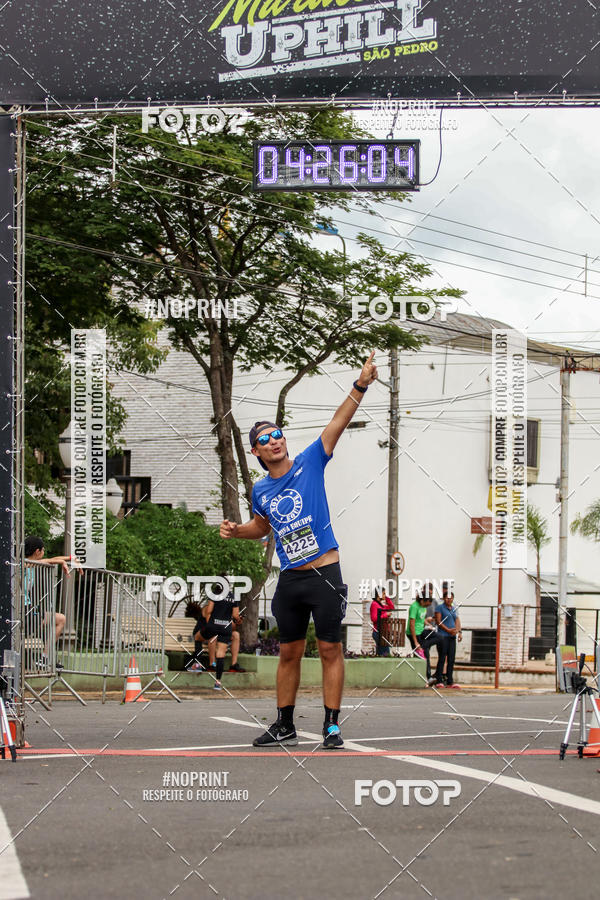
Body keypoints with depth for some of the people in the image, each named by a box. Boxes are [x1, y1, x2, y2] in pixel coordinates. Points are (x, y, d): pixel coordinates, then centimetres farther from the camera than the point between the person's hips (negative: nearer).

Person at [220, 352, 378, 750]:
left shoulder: (310, 463, -2)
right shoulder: (260, 490, 9)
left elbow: (338, 423, -12)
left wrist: (360, 386, -23)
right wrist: (237, 530, 8)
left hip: (325, 574, -4)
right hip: (290, 579, 4)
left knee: (330, 649, -2)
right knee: (289, 652, 9)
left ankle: (332, 725, 3)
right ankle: (285, 726, 18)